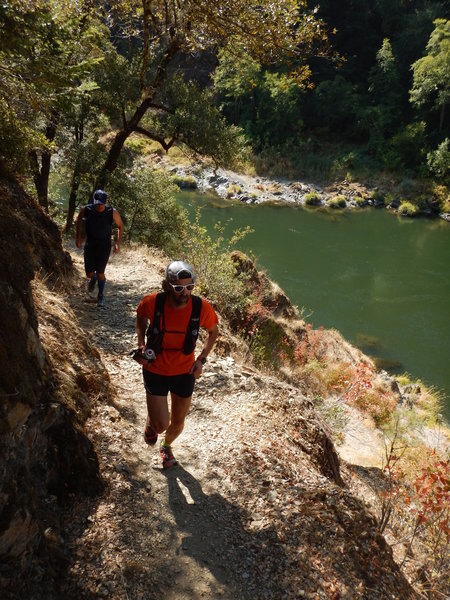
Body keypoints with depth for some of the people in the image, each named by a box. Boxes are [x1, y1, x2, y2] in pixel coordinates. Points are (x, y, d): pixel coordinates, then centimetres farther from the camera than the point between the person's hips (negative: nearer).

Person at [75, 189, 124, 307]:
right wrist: (78, 237, 6)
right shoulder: (86, 210, -13)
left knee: (100, 272, -4)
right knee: (89, 273, 1)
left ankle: (101, 296, 20)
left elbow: (120, 226, 0)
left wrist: (118, 243, -6)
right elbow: (79, 220, 9)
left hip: (105, 245, -2)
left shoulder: (112, 212, -16)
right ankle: (93, 279, 41)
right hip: (90, 244, 2)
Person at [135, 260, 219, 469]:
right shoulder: (152, 302, -24)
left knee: (178, 422, 18)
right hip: (155, 371, -1)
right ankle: (151, 424, 38)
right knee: (161, 424, -2)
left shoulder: (202, 308, -23)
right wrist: (141, 344, -9)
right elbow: (141, 317, 2)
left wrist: (201, 360, -9)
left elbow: (213, 331, 0)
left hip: (185, 372, 2)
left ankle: (166, 446, 54)